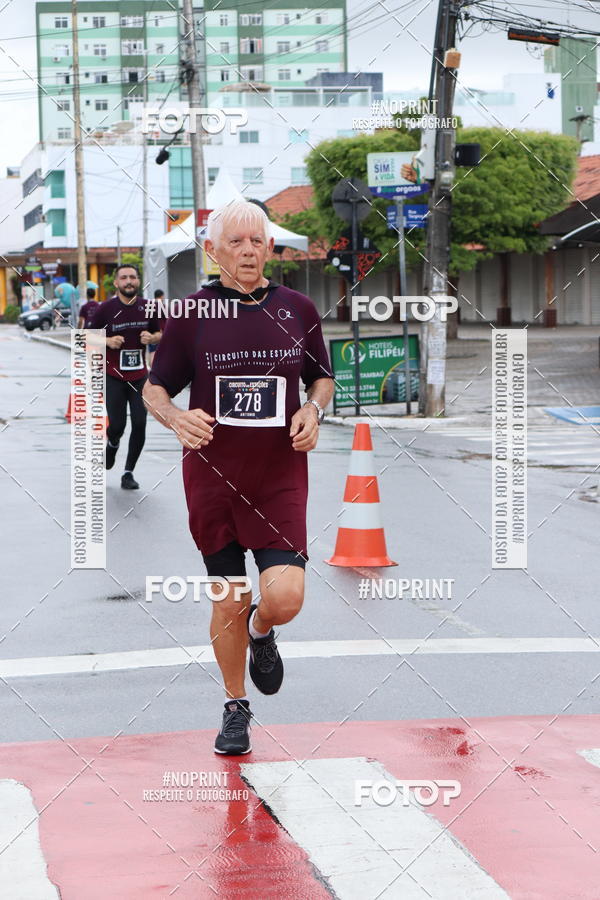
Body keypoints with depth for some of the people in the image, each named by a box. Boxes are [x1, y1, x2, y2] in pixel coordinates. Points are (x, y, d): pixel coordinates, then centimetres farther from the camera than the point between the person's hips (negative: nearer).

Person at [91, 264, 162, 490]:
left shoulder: (147, 308, 2)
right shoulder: (106, 309, -6)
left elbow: (159, 334, 16)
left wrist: (151, 338, -8)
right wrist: (108, 341, -19)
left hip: (140, 376, 3)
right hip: (113, 376, -2)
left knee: (139, 424, -5)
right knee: (117, 425, -5)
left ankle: (128, 472, 9)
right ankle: (112, 444, 33)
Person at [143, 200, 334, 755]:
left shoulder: (297, 309, 3)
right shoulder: (192, 314, -2)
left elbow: (323, 377, 17)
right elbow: (154, 390, 4)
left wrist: (314, 409, -5)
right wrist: (177, 418, -18)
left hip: (280, 477, 1)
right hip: (213, 476, 0)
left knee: (284, 597, -14)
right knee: (228, 604, 7)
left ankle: (261, 633, 23)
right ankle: (235, 707, 30)